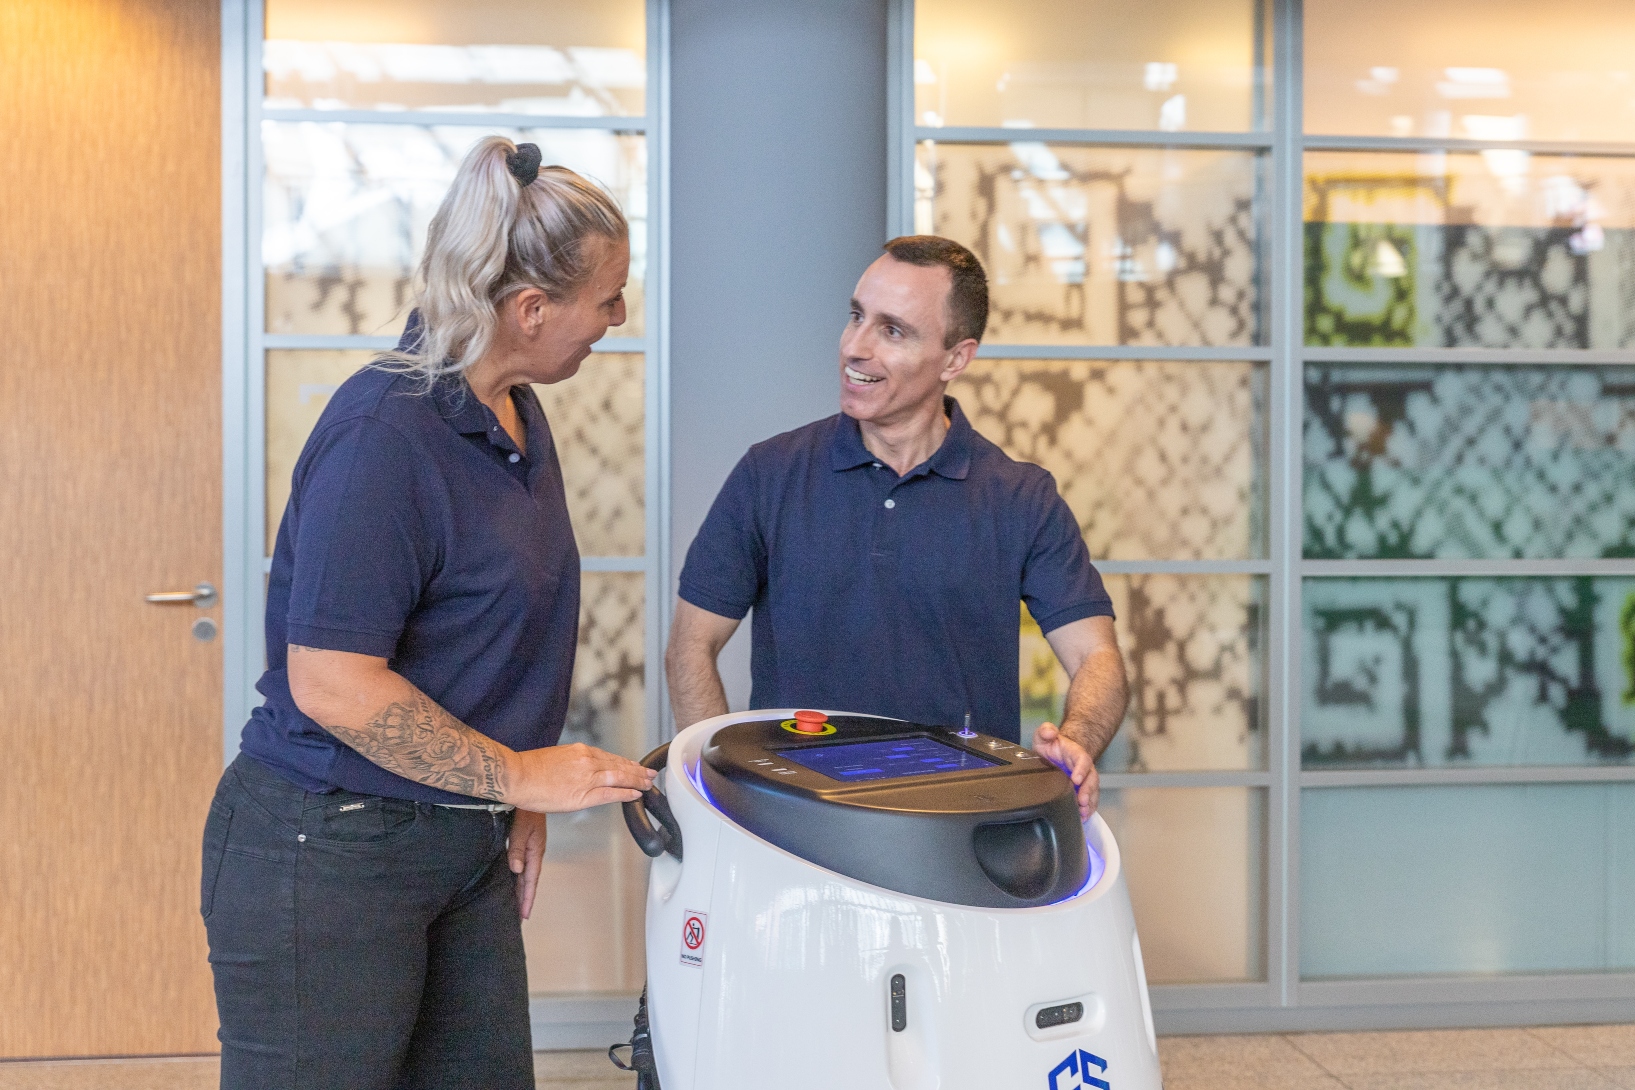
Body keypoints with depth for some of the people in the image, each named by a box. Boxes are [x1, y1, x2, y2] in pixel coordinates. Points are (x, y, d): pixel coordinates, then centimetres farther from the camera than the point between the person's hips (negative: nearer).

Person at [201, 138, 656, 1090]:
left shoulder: (517, 413, 7)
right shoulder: (385, 435, -21)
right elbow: (331, 686, -23)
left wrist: (520, 805, 9)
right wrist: (521, 776, -15)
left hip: (468, 847, 8)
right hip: (327, 856, -8)